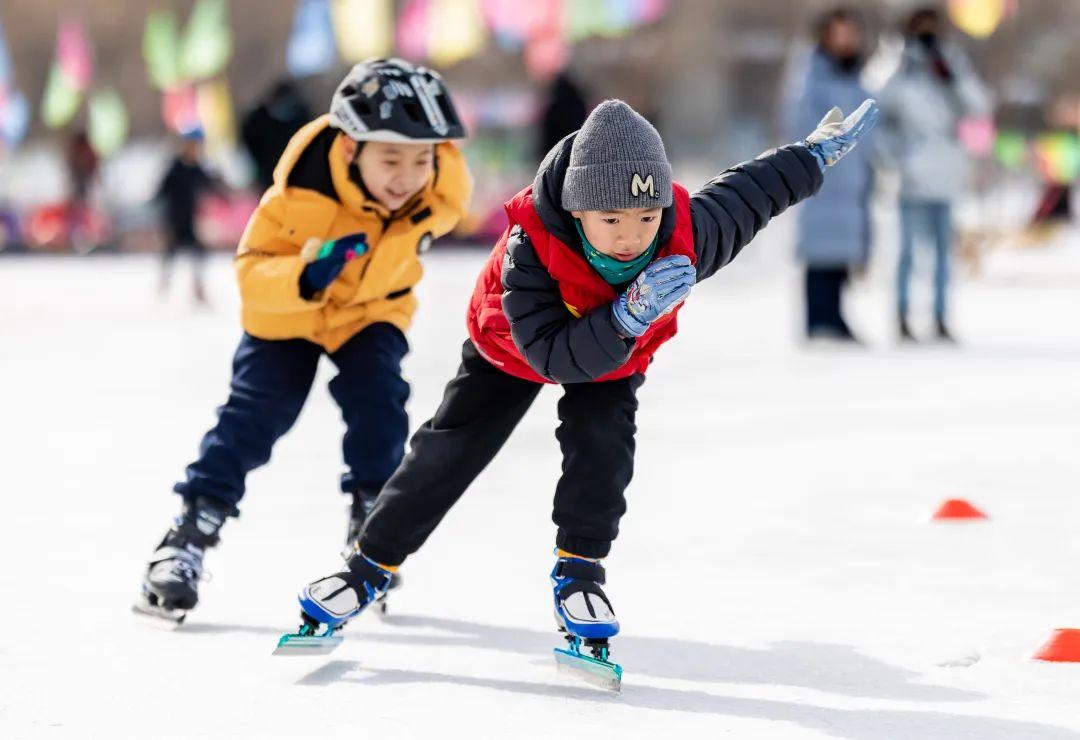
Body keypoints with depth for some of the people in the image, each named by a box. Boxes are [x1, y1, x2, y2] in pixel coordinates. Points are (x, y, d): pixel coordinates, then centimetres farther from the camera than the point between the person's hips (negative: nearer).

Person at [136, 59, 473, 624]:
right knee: (255, 411, -11)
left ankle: (372, 522, 3)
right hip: (286, 308, -2)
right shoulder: (302, 189, -37)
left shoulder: (443, 189, -28)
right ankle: (189, 536, -3)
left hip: (373, 308, 2)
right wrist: (303, 278, -46)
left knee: (376, 393, -19)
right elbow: (251, 271, -31)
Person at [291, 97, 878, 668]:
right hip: (515, 347, -2)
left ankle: (580, 573, -4)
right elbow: (555, 356, -45)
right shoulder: (530, 247, -45)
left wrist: (816, 153, -4)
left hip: (616, 355, 2)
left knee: (601, 442, -22)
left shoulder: (686, 236, -36)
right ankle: (371, 565, 14)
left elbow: (748, 190, -15)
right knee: (451, 448, 0)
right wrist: (628, 315, -59)